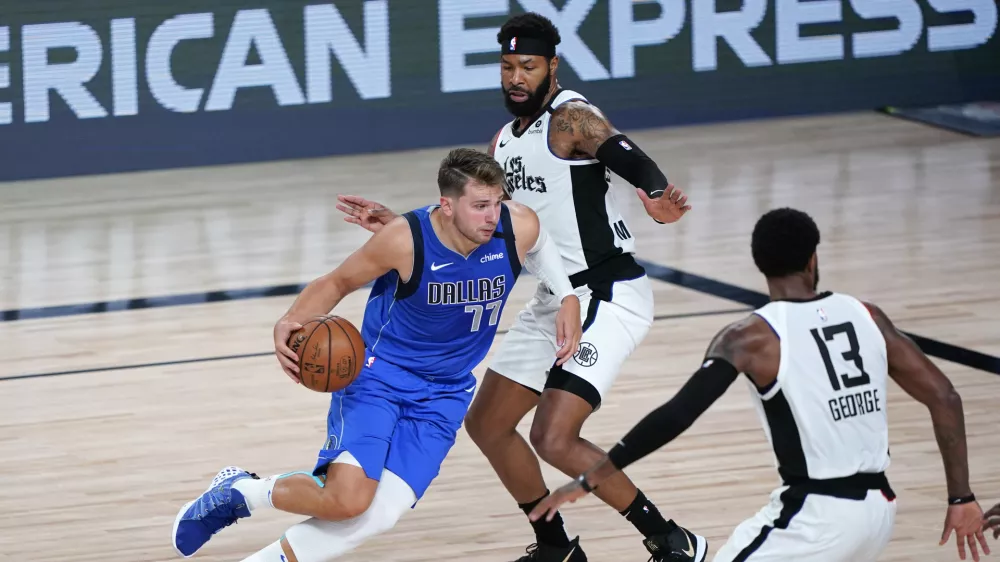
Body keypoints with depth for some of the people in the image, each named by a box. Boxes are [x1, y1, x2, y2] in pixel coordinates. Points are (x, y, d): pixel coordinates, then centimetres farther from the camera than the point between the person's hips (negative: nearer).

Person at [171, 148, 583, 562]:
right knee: (348, 499, -25)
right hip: (378, 375, -4)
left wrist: (567, 297, 1)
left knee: (381, 515, -15)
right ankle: (238, 492, 4)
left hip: (443, 395, 4)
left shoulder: (519, 228, -14)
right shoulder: (404, 241, -23)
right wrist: (291, 322, -24)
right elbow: (337, 282, -6)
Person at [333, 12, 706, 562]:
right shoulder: (506, 141, 12)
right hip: (556, 299, 10)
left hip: (607, 295, -9)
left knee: (554, 438, -20)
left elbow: (638, 165, -31)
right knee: (486, 423, 14)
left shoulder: (572, 119, -14)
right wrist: (396, 226, 10)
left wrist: (659, 200, -53)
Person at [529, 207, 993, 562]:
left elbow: (677, 415, -17)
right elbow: (944, 398, 6)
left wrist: (589, 480, -12)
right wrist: (961, 498, 11)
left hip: (817, 514, -6)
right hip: (877, 510, 6)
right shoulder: (865, 316, 8)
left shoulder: (751, 337, -7)